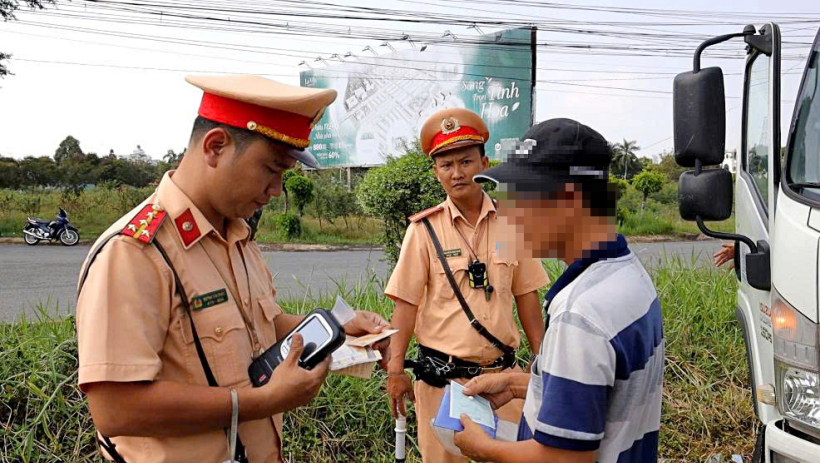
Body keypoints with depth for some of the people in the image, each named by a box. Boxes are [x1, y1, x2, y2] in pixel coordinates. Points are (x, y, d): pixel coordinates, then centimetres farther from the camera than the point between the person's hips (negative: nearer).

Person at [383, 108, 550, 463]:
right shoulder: (424, 229, -6)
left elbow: (526, 297, 6)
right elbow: (406, 304, -6)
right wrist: (395, 370, -9)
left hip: (502, 371, 2)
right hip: (442, 376, -2)